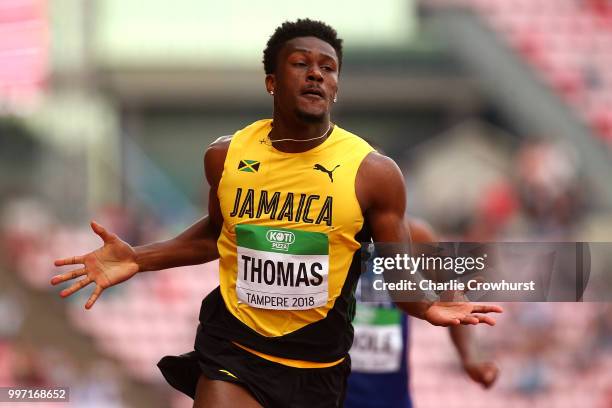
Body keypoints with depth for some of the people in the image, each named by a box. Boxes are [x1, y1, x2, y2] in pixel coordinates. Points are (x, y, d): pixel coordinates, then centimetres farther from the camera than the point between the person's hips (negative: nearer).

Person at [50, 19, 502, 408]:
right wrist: (138, 260, 7)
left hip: (318, 362, -1)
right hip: (232, 346, 1)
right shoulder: (226, 156, 0)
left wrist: (427, 306, -25)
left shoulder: (373, 172, -9)